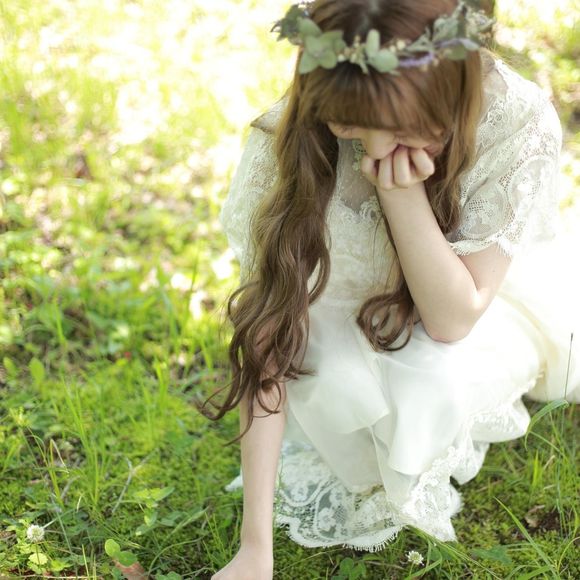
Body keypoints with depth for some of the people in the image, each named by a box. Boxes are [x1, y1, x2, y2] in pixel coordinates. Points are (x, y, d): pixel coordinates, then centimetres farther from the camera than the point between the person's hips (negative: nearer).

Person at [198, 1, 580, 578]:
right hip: (353, 305, 1)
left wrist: (402, 189, -43)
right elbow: (266, 342, -30)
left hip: (488, 297, 0)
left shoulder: (519, 122, -32)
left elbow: (451, 319, -27)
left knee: (431, 382, -32)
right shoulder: (289, 143, -30)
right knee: (334, 378, -31)